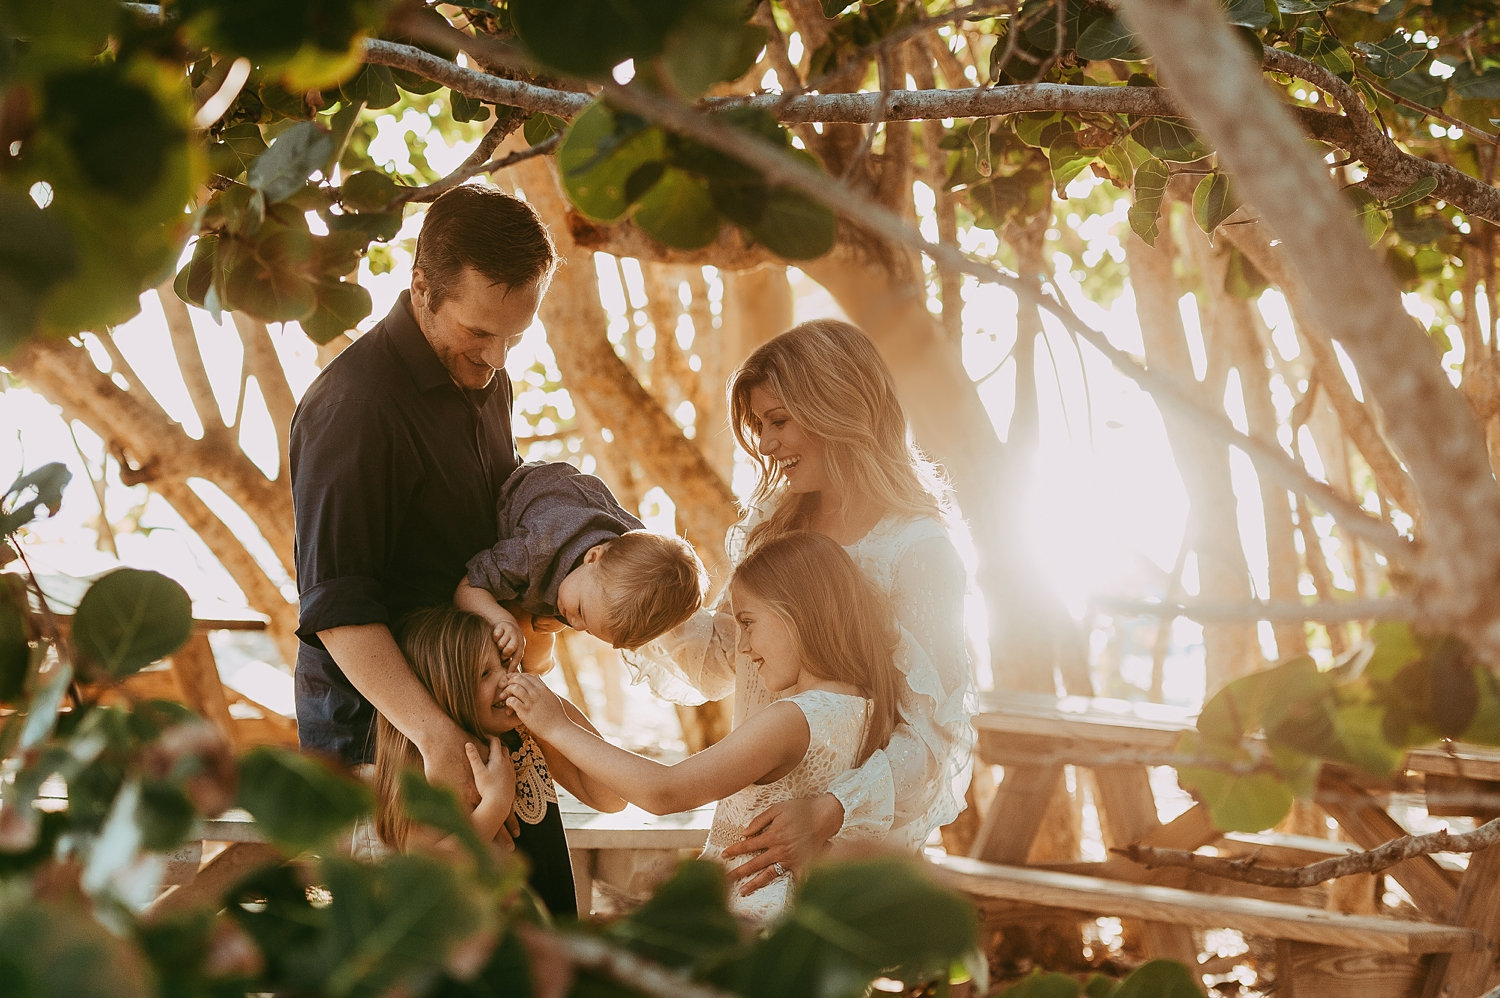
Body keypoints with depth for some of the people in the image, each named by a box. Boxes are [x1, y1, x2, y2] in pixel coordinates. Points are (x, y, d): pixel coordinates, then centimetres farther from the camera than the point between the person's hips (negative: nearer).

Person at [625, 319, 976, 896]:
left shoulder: (917, 551, -14)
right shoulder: (775, 527, 9)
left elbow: (934, 730, -20)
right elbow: (719, 663, 12)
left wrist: (830, 812, -32)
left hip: (858, 848, -6)